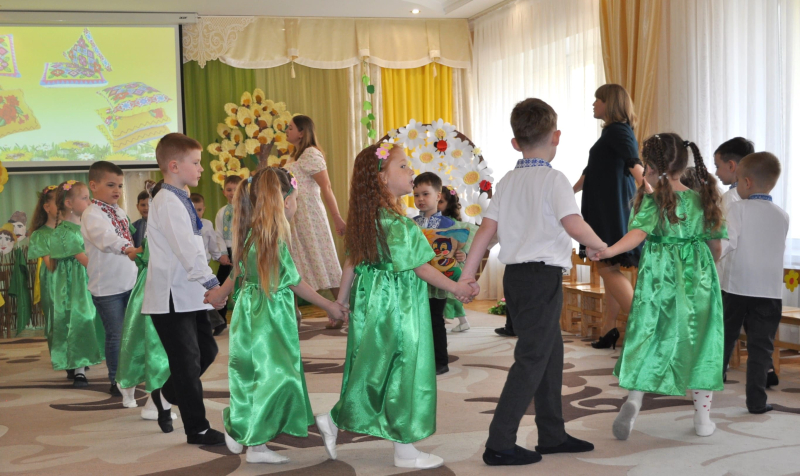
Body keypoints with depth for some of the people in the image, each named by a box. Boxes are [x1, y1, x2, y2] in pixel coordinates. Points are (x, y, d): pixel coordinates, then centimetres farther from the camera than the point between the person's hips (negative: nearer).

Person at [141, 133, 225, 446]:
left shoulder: (181, 200, 15)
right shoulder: (168, 203, -16)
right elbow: (186, 249, -27)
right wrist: (210, 281, -32)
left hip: (189, 295, 9)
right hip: (172, 298, -9)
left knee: (206, 350, 14)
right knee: (187, 360, -2)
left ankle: (165, 395, 33)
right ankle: (197, 429, 8)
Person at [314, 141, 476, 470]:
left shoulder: (366, 218, 6)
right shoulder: (397, 223, -20)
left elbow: (352, 261, 12)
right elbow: (420, 267, -17)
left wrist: (342, 298, 21)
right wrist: (456, 288, -8)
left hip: (371, 297, 9)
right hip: (398, 305, -9)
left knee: (374, 371, 18)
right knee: (404, 370, 1)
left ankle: (335, 422, 21)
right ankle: (405, 451, 11)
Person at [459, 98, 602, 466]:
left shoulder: (507, 181, 10)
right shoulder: (553, 179, -10)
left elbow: (487, 229, 6)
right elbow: (574, 225, -22)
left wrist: (467, 275, 5)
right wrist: (602, 247, -4)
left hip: (516, 275, 8)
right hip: (543, 275, -8)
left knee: (551, 352, 18)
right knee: (532, 360, -2)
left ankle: (552, 435, 27)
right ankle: (499, 444, -2)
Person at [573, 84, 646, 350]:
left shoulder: (617, 131, -10)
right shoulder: (613, 131, 19)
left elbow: (634, 163, -27)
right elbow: (593, 171, 29)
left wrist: (646, 190, -42)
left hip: (613, 209, -10)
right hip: (607, 209, 10)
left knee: (608, 267, -11)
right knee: (610, 268, 11)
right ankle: (609, 329, 15)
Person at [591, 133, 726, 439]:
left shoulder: (651, 200, -7)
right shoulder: (702, 200, 5)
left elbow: (639, 233, -25)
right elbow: (715, 245, 11)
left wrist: (609, 251, -37)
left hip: (659, 278, -2)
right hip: (698, 278, 3)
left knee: (648, 339, 8)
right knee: (700, 342, 9)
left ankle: (634, 399, -10)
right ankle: (703, 417, 15)